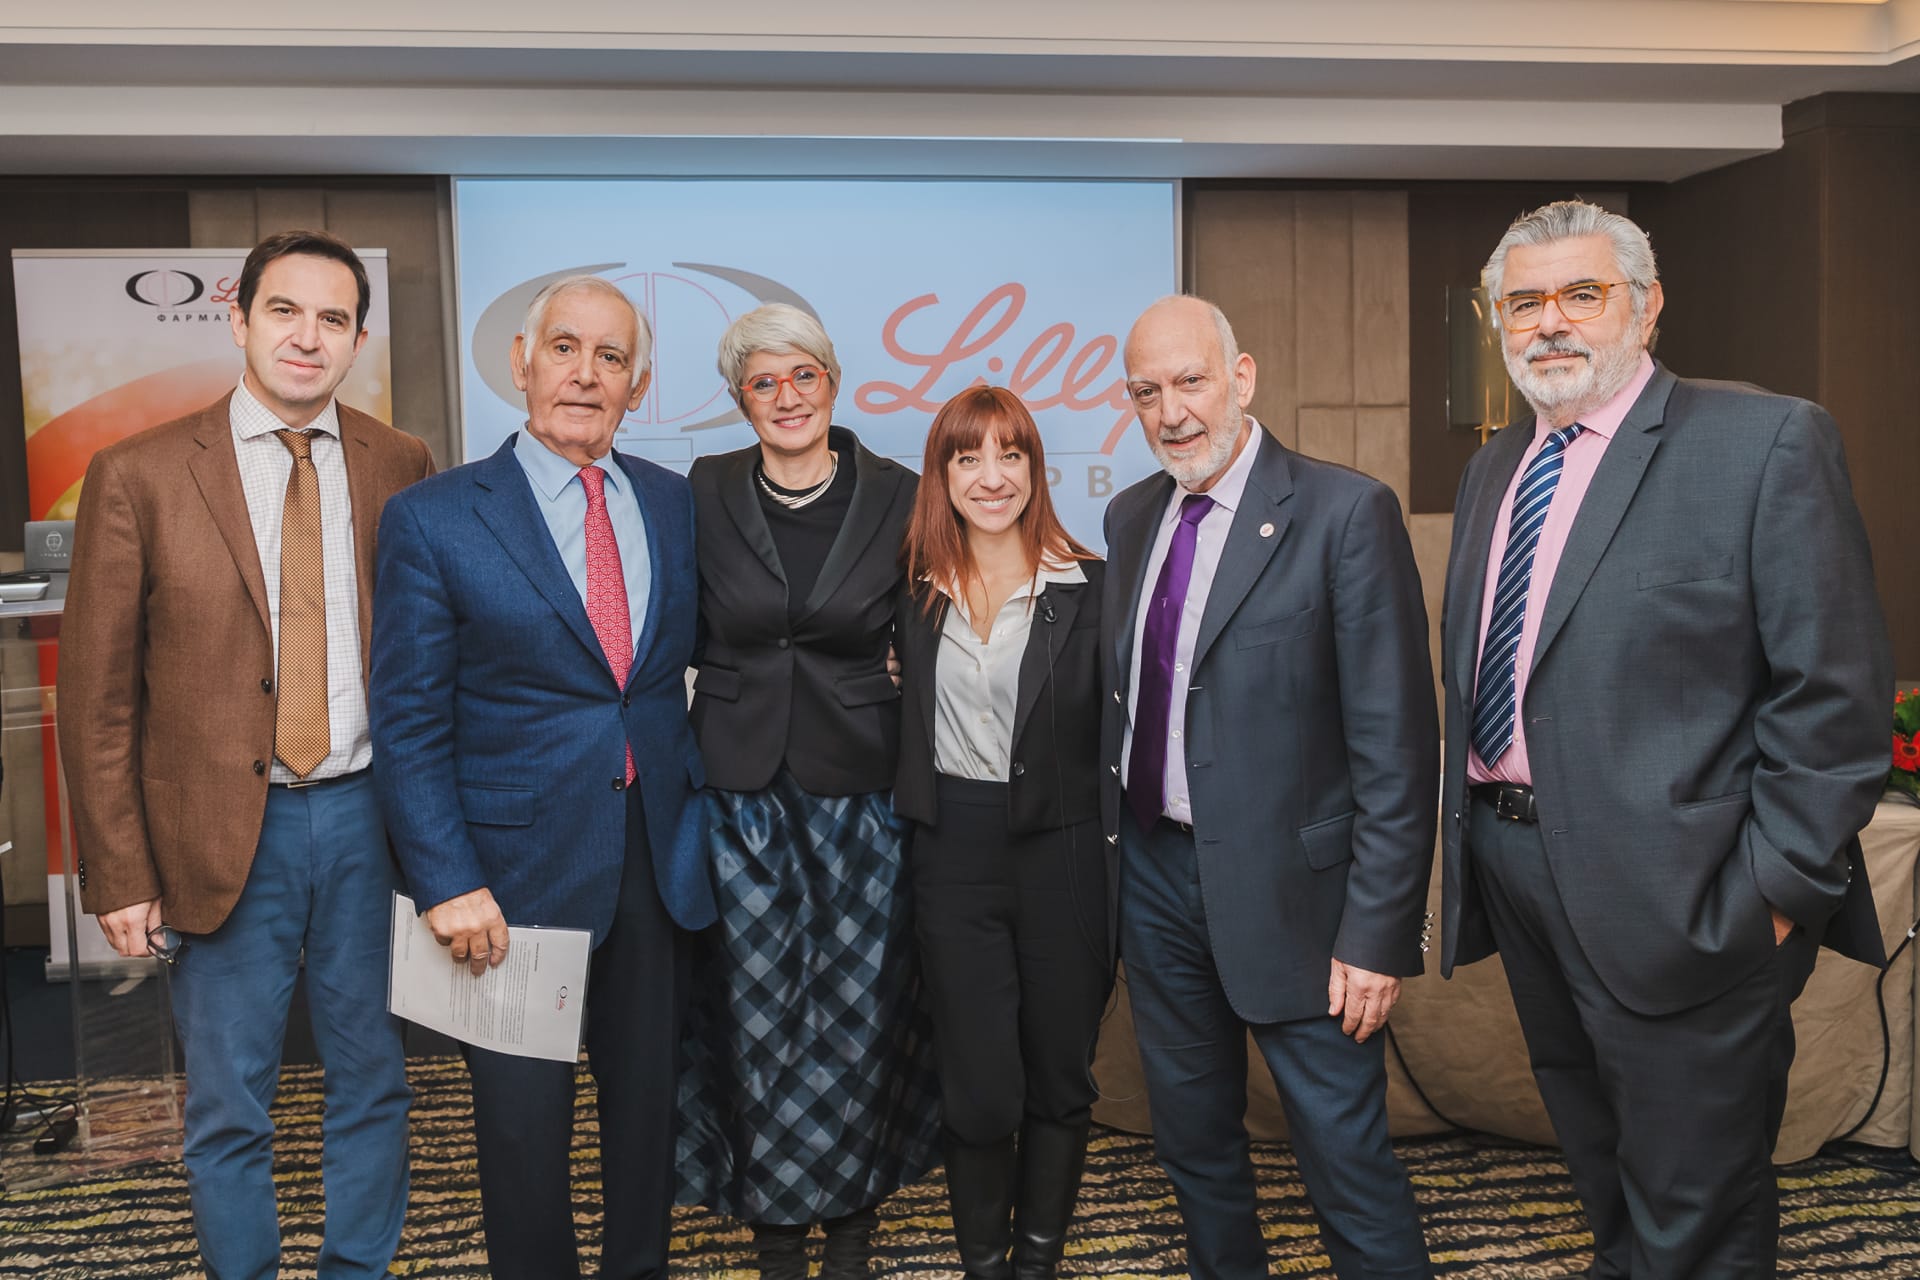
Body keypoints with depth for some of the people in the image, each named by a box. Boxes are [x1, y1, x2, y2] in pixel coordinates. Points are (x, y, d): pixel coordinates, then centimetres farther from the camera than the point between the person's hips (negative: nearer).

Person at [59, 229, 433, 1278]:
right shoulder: (137, 476, -4)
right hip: (224, 836, -2)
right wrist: (119, 874, -5)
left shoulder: (403, 469, 2)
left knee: (372, 1083, 16)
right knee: (227, 1109, 12)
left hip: (369, 818, 2)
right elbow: (96, 694, -2)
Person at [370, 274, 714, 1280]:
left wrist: (696, 808, 2)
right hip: (519, 865, -3)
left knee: (647, 1097, 18)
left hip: (658, 857, 4)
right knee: (524, 1117, 10)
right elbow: (408, 722, -8)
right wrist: (448, 884, -13)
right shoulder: (434, 518, -7)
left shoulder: (673, 502, 5)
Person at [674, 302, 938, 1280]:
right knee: (755, 1008, 7)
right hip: (739, 790, 1)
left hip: (860, 791, 0)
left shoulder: (896, 496, -2)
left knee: (862, 1007, 8)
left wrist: (906, 674, -4)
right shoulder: (704, 494, 0)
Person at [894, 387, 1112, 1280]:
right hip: (953, 857, 1)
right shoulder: (916, 592, 4)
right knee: (977, 1091, 6)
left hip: (1063, 854, -1)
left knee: (1059, 1080, 12)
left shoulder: (1089, 587, -3)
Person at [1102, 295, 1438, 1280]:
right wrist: (1110, 844, 9)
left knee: (1344, 1154, 3)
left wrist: (1377, 934, -16)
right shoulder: (1131, 517, 7)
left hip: (1283, 885, -6)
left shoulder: (1345, 512, -13)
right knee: (1191, 1135, 21)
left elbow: (1396, 744, -15)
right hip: (1153, 869, 6)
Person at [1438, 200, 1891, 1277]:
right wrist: (1471, 824, 11)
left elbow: (1837, 692, -14)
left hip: (1678, 900, -6)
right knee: (1602, 1175, 25)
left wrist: (1779, 887, -16)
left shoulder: (1767, 441, -11)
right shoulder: (1493, 469, 11)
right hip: (1517, 871, 7)